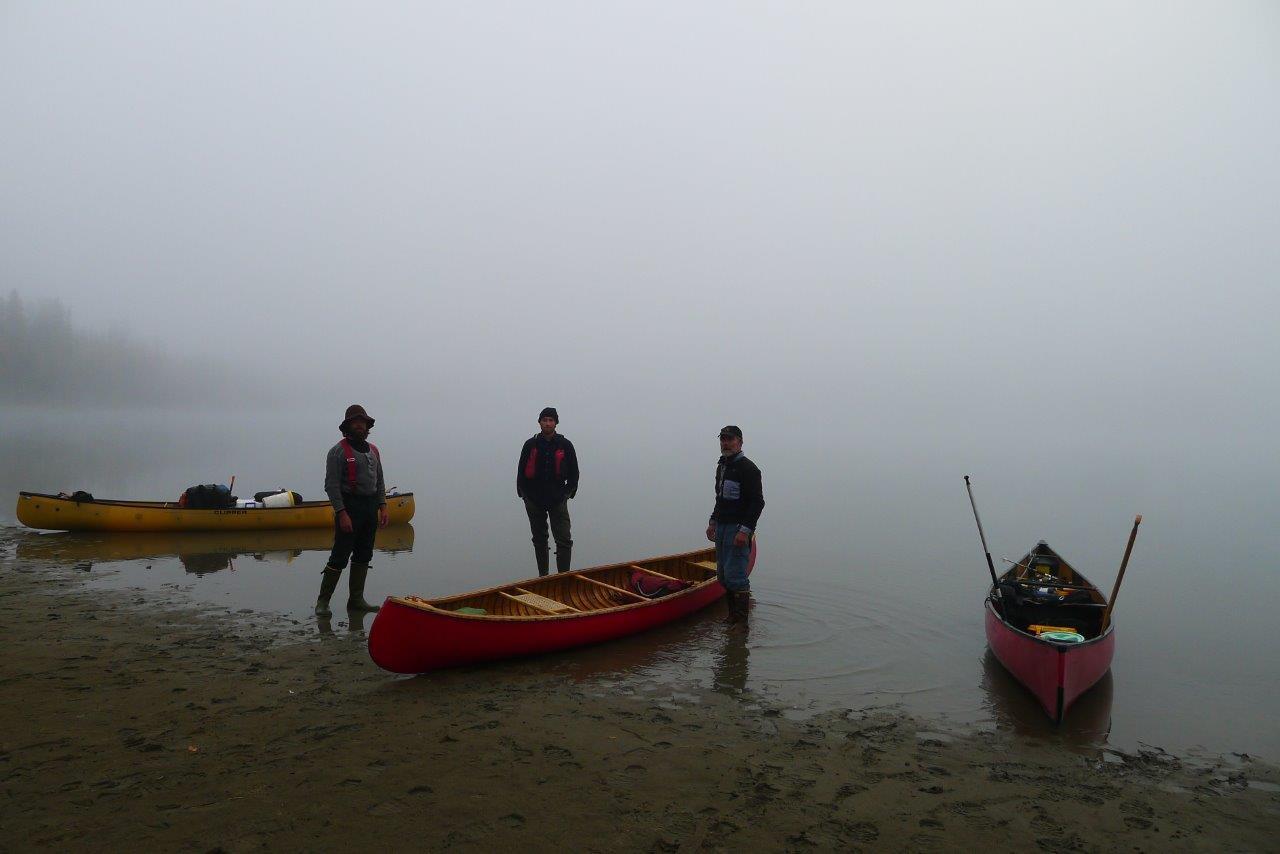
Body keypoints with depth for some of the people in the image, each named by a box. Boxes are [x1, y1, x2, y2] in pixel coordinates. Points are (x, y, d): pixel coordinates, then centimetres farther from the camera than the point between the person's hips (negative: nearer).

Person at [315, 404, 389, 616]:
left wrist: (382, 507, 8)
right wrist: (341, 513, -19)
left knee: (363, 556, 10)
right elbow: (331, 485, -12)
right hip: (349, 508, -7)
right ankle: (323, 601, 5)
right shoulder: (338, 451, -7)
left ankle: (356, 599, 19)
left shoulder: (373, 451, 14)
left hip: (371, 509, 7)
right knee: (339, 557, -5)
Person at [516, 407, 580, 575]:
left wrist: (568, 493, 1)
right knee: (539, 541, 12)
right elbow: (521, 471, 7)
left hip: (558, 500, -1)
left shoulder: (565, 445, 0)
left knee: (564, 541, -10)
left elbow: (574, 473, 7)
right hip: (534, 501, 2)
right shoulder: (530, 445, 1)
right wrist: (524, 493, 3)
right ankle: (543, 577, 23)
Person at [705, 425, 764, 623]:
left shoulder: (747, 468, -11)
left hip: (738, 529, -9)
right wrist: (713, 522, 19)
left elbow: (757, 502, -16)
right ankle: (732, 615, 23)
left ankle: (741, 621, -1)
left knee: (735, 576, -10)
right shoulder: (721, 466, 16)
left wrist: (745, 530, -22)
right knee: (723, 575, 12)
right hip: (721, 527, 9)